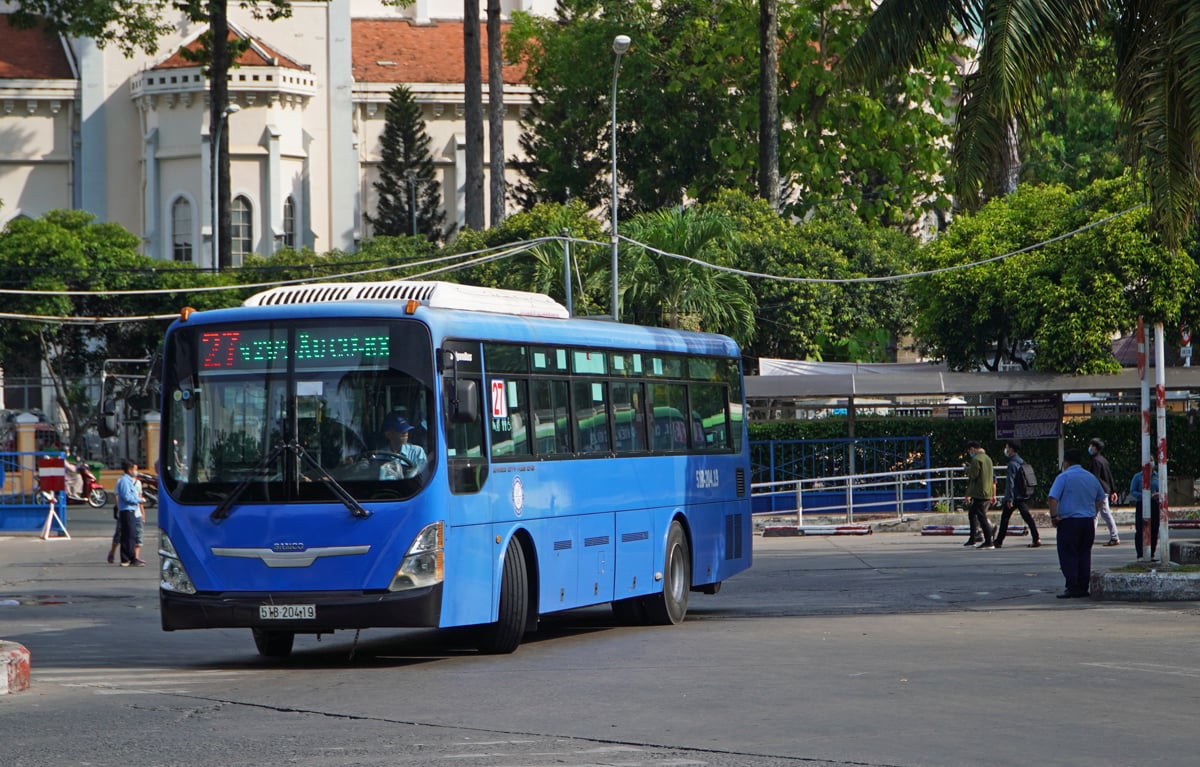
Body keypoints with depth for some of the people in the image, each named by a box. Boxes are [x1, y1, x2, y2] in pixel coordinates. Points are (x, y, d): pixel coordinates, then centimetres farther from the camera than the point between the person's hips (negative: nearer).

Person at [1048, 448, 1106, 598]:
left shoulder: (1064, 477, -8)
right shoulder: (1091, 477, 12)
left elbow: (1053, 498, -17)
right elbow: (1100, 498, 23)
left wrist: (1054, 516, -9)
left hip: (1069, 521, -6)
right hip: (1088, 521, 6)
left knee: (1068, 556, -3)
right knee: (1084, 555, 11)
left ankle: (1072, 587, -10)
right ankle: (1084, 588, 11)